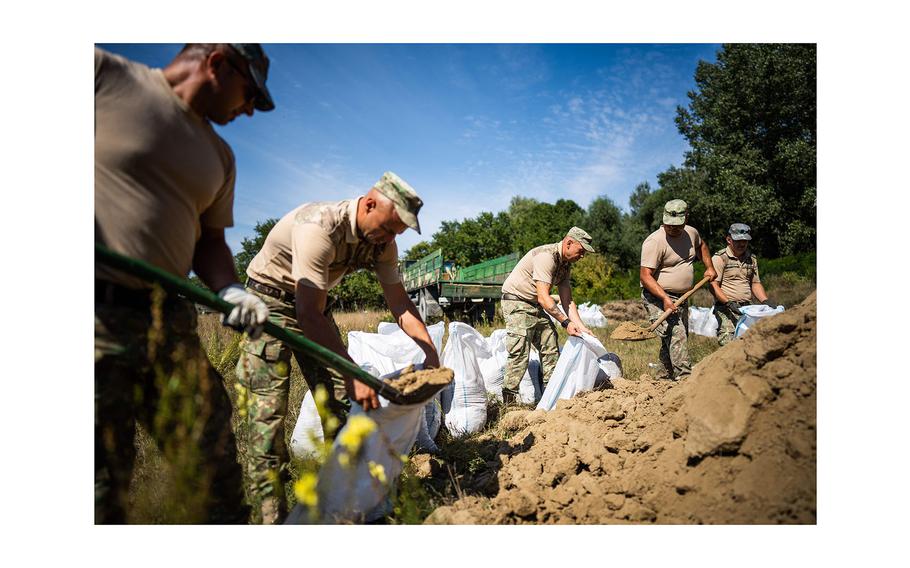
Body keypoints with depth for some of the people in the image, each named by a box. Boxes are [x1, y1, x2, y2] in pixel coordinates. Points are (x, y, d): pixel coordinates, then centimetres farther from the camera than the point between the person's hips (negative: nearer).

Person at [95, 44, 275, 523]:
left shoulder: (219, 156, 18)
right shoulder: (106, 74, 0)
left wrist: (230, 291, 0)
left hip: (169, 320, 6)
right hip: (99, 317, -6)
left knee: (214, 472, 8)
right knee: (101, 496, 3)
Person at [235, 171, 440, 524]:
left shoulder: (382, 241, -10)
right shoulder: (320, 227, -34)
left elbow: (399, 302, -5)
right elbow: (308, 315, -37)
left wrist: (430, 353, -16)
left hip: (315, 304, 7)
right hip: (271, 300, -6)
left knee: (340, 401, 2)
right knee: (267, 410, -11)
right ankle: (269, 515, 0)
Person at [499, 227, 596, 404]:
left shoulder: (565, 264, 7)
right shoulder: (546, 256, -24)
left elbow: (567, 299, 6)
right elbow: (543, 298, -29)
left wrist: (580, 326, -3)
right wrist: (566, 322, -28)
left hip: (535, 306, 10)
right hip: (516, 303, -10)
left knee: (550, 348, 7)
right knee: (520, 352, -15)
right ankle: (508, 400, -8)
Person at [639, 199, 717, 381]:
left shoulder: (691, 233, 6)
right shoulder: (654, 241, -18)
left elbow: (701, 245, 33)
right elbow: (645, 276, -23)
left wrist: (709, 267, 21)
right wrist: (665, 298, -31)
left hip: (682, 298, 8)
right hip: (658, 298, -8)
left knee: (678, 339, 12)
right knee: (676, 337, -21)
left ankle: (663, 377, 24)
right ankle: (684, 378, -20)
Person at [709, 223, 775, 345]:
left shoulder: (752, 259, 20)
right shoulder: (720, 258, -2)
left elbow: (755, 284, 25)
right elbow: (713, 286, -9)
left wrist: (766, 301, 8)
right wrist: (728, 302, -20)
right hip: (726, 310, -6)